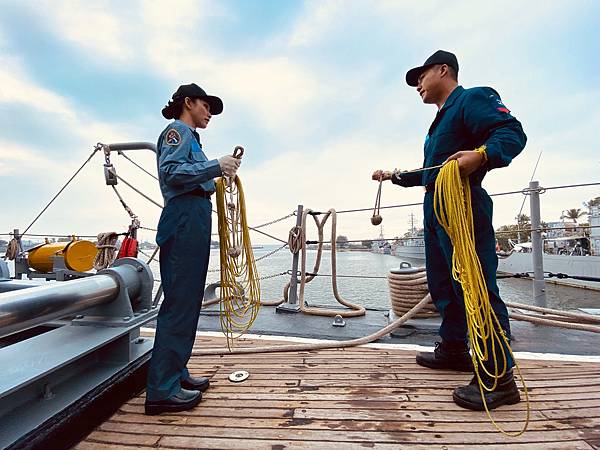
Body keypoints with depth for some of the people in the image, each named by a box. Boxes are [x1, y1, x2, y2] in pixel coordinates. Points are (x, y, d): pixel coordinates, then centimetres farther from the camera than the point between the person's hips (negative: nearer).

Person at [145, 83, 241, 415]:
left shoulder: (190, 136, 28)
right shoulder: (177, 130, 1)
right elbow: (171, 171, -16)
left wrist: (220, 176, 13)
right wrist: (216, 166, -16)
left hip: (194, 220, 10)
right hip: (185, 218, -10)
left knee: (188, 301, 11)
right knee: (179, 302, -10)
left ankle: (175, 373, 21)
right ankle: (162, 390, -3)